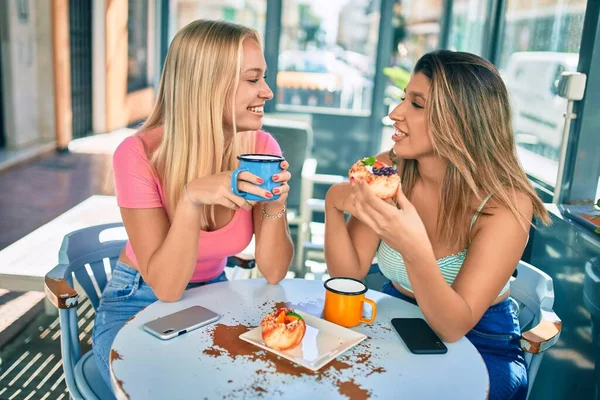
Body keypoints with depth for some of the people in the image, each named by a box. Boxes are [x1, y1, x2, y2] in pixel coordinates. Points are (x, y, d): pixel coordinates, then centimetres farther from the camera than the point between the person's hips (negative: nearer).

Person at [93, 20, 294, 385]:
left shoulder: (262, 148, -14)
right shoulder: (139, 155, -24)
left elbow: (273, 272, -12)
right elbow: (166, 287, -25)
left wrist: (274, 207, -30)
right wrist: (191, 199, -38)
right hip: (139, 306, -3)